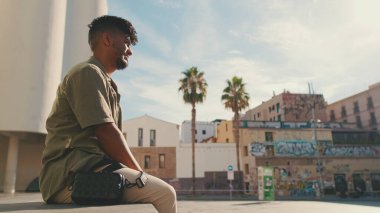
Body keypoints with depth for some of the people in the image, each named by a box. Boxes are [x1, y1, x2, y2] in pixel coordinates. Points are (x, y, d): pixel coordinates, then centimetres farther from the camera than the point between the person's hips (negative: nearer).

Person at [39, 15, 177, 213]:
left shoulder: (106, 83, 22)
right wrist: (140, 173, -8)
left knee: (162, 191, 11)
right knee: (164, 193, -19)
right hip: (72, 174, -10)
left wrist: (138, 173, 7)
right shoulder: (88, 73, -8)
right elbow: (107, 134, -17)